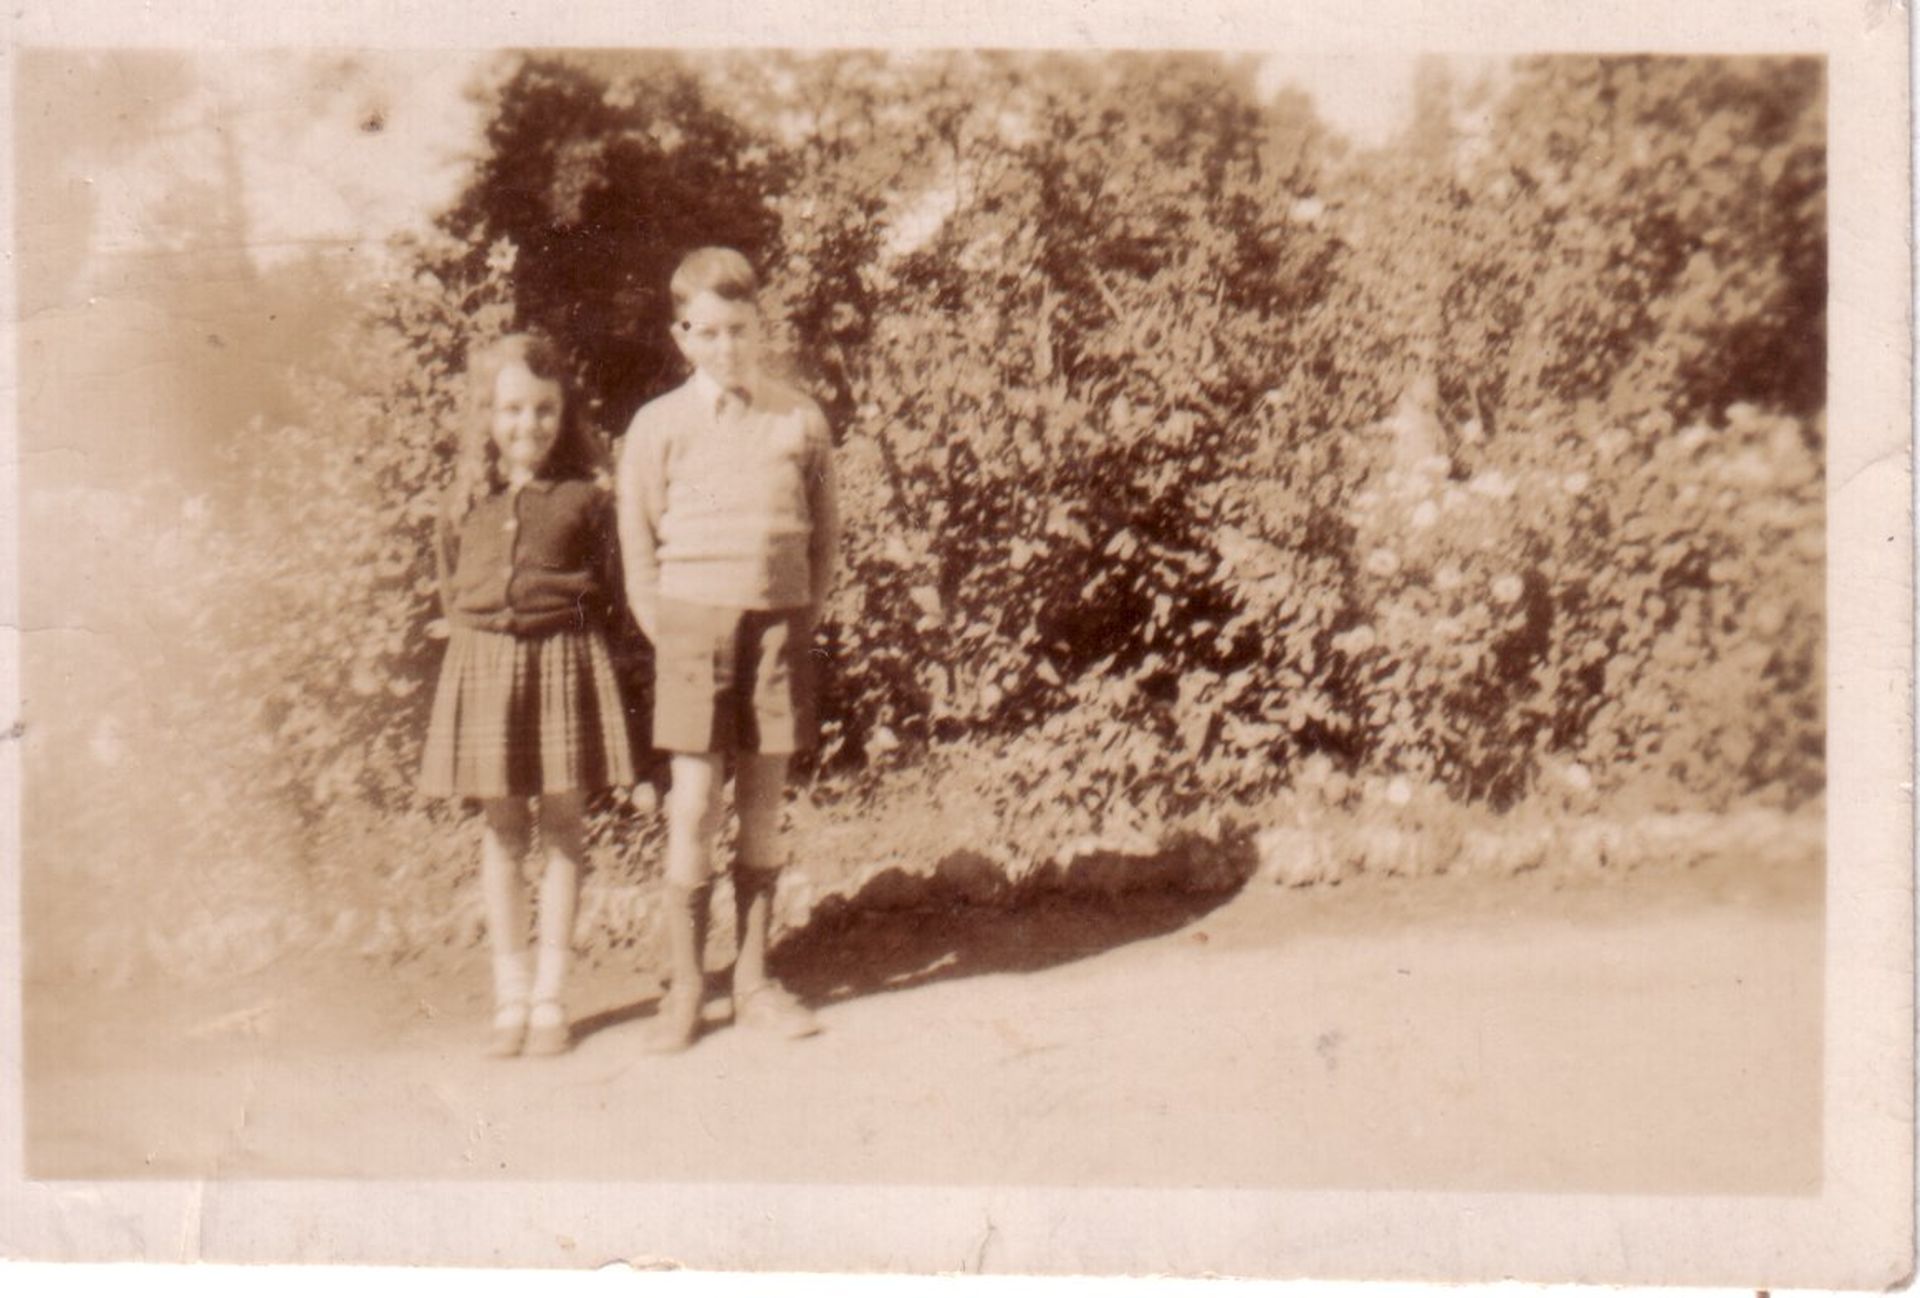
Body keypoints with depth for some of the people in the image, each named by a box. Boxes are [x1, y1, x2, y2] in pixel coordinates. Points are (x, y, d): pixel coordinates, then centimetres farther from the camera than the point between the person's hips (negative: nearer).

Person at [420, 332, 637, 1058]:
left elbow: (610, 588, 4)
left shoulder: (586, 495, 0)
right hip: (484, 662, 2)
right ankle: (510, 996, 15)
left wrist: (568, 635, -5)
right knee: (501, 830, 6)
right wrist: (478, 627, 6)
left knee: (562, 827, 2)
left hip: (565, 658, -2)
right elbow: (449, 583, 17)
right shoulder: (466, 500, 7)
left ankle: (551, 997, 11)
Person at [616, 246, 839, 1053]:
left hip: (778, 622, 2)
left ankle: (753, 980, 17)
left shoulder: (799, 421, 6)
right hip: (694, 618, -2)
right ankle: (684, 989, 6)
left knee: (764, 806, 7)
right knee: (693, 805, -4)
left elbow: (824, 532, 11)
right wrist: (670, 639, 0)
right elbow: (638, 543, 5)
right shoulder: (659, 426, 2)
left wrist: (800, 622, 4)